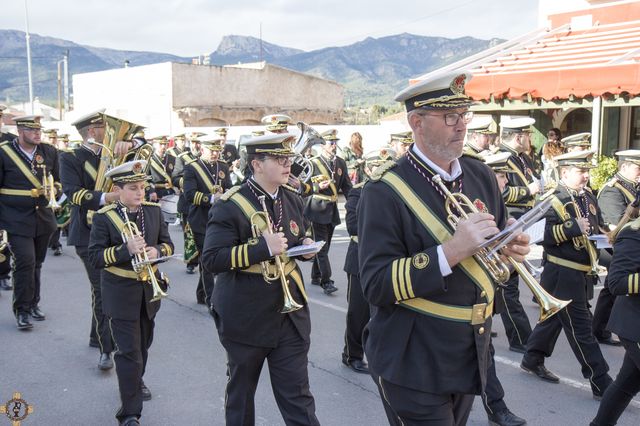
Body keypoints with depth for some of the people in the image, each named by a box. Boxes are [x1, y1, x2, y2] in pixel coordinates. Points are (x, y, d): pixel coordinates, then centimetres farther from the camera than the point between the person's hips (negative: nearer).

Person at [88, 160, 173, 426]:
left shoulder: (154, 211, 0)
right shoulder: (103, 218, -12)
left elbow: (168, 245, 5)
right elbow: (94, 257, -17)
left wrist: (156, 251, -18)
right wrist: (126, 250, -30)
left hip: (149, 289, 5)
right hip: (121, 294, -5)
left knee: (143, 344, 22)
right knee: (128, 351, -6)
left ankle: (136, 381, 49)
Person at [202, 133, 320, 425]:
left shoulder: (293, 199, 4)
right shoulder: (230, 206, -15)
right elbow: (211, 259, -22)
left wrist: (306, 245, -5)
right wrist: (263, 247, -29)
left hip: (290, 313, 4)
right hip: (245, 317, -4)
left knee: (298, 396, 5)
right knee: (241, 390, 19)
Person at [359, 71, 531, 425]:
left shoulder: (480, 175, 4)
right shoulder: (385, 192, -17)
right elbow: (377, 286, -21)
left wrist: (511, 248, -6)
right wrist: (450, 252, -30)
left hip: (471, 357, 7)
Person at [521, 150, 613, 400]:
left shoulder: (588, 196, 8)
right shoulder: (555, 202, -15)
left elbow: (599, 227, 21)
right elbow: (546, 237, -22)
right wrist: (574, 227, -31)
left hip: (583, 273, 8)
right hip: (563, 274, -8)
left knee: (554, 318, 20)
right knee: (581, 328, -2)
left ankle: (532, 361, 36)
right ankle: (602, 384, 4)